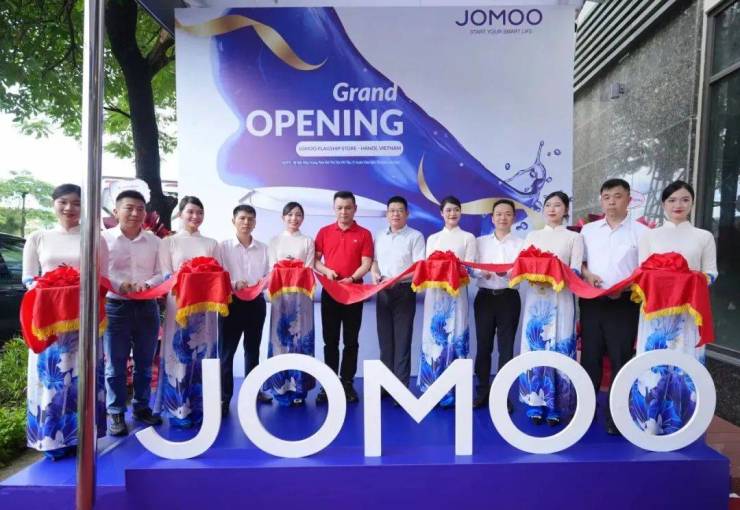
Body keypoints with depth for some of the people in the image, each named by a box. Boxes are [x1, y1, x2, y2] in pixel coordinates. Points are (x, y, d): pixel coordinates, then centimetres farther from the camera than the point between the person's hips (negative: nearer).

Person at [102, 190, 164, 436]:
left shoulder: (154, 241, 6)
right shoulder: (104, 238, -2)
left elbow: (162, 274, 4)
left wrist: (148, 285, -15)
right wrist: (118, 284, -21)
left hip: (147, 306, 3)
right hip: (115, 306, -3)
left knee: (144, 362, 13)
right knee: (115, 365, 6)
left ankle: (141, 407, 28)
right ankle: (115, 413, 20)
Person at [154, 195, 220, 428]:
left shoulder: (211, 243, 13)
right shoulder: (168, 242, 7)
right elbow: (165, 276, -1)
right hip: (179, 302, -2)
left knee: (203, 352, 6)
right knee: (179, 352, -1)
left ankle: (200, 407, 16)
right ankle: (178, 409, 9)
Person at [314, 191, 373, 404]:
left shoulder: (364, 234, 2)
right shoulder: (324, 232, 6)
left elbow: (366, 263, -5)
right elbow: (315, 260, 6)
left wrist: (351, 278, -21)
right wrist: (326, 271, -14)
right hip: (329, 291, 1)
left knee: (351, 341, 6)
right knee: (330, 340, 7)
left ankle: (347, 383, 16)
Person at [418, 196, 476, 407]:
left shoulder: (468, 238, 7)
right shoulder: (432, 239, 15)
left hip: (456, 292, -2)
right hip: (435, 292, 3)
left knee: (454, 337, -2)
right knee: (434, 336, 3)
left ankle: (452, 391, 7)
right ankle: (433, 389, 12)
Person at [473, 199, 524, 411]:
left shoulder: (521, 243, 7)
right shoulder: (480, 242, 12)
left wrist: (508, 272, -25)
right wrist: (482, 272, -17)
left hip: (509, 298, -1)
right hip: (485, 297, 1)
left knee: (506, 346, 5)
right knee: (483, 345, 5)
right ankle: (483, 391, 18)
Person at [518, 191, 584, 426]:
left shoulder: (574, 237, 8)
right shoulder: (532, 236, 15)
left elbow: (576, 272, -2)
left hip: (560, 299, -2)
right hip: (535, 297, 2)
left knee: (558, 350, -2)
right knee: (535, 348, 0)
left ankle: (554, 406, 8)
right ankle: (535, 404, 9)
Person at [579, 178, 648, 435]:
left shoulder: (641, 231, 0)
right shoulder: (588, 230, 10)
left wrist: (626, 286, -18)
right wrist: (587, 274, -7)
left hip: (624, 303, -3)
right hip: (591, 301, 3)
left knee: (620, 360, 4)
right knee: (590, 356, 10)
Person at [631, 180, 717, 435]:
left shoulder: (704, 237, 10)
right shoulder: (649, 236, 9)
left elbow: (710, 272, 5)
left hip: (688, 309, 1)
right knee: (653, 364, 0)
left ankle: (681, 425, 13)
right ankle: (647, 421, 8)